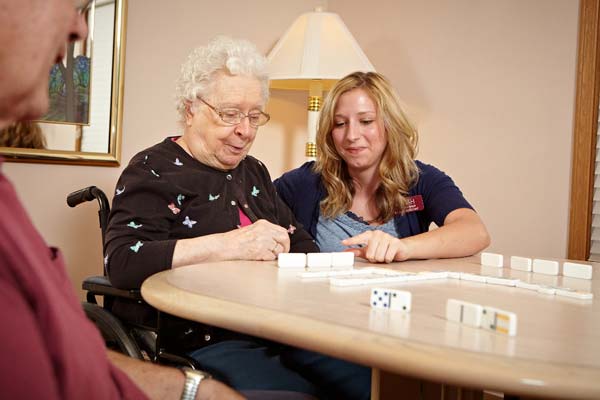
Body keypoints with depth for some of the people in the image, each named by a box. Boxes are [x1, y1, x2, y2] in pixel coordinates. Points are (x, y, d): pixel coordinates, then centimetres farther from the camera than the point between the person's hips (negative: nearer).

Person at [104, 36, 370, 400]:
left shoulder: (253, 171, 20)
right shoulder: (154, 171, -3)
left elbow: (300, 243, 21)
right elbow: (122, 263, -18)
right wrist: (228, 245, -24)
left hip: (277, 334, 7)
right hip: (199, 342, -7)